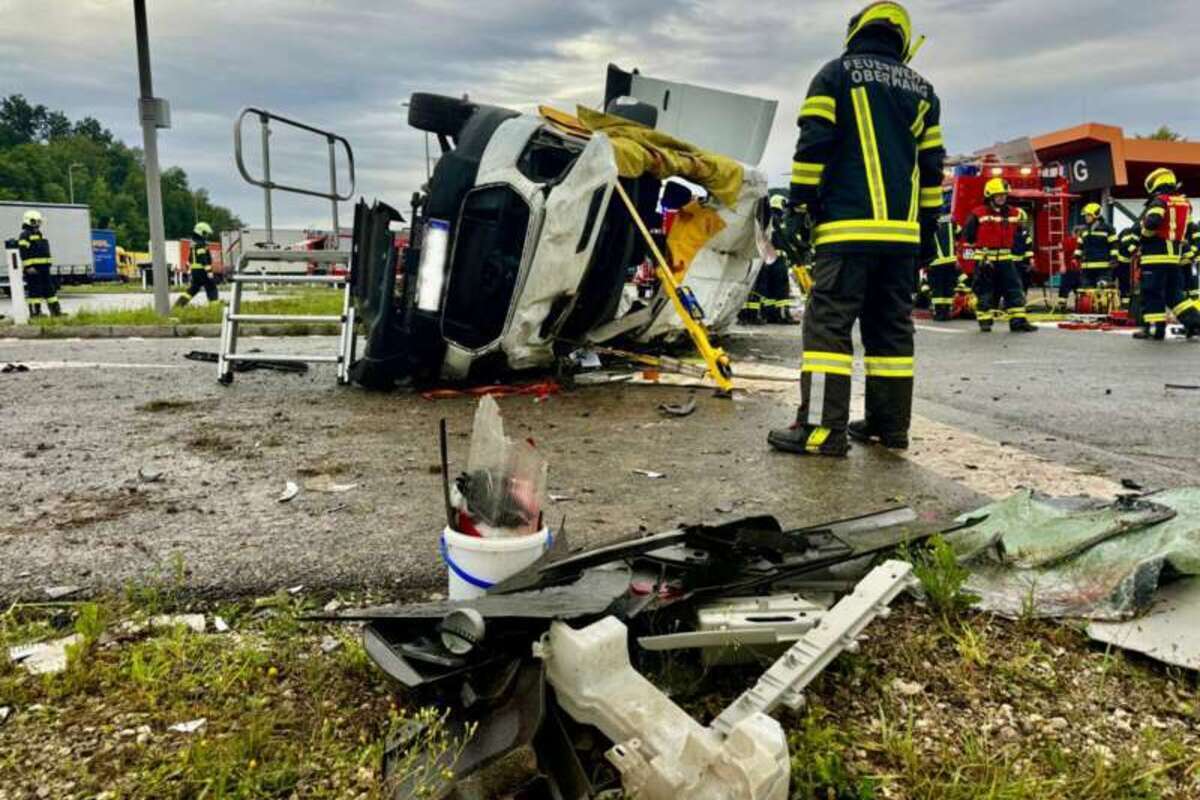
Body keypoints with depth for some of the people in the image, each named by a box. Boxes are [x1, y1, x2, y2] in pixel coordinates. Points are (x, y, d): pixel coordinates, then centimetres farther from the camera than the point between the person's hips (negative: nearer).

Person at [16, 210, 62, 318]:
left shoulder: (41, 235, 21)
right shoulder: (25, 235, -7)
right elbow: (23, 252, -16)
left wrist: (48, 264, 24)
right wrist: (28, 266, -22)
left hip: (44, 267, 9)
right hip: (32, 268, -9)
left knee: (50, 288, 10)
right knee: (34, 290, -6)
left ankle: (56, 311, 15)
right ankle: (35, 313, -3)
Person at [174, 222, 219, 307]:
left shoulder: (193, 243, 17)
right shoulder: (201, 244, -15)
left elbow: (190, 258, 23)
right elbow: (204, 259, -22)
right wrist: (209, 271, -24)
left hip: (194, 270, 9)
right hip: (201, 270, -9)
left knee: (194, 288, 17)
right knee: (211, 287, -3)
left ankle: (181, 302, 11)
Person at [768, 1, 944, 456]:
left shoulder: (836, 73, 5)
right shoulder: (921, 89, 19)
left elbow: (813, 144, -6)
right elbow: (931, 165, 17)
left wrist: (798, 204, -2)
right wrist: (928, 224, 21)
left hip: (848, 226, -5)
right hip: (902, 231, 6)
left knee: (829, 322, -9)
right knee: (891, 325, 9)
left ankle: (823, 427, -16)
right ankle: (889, 424, 13)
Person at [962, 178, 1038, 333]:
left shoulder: (1013, 214, 9)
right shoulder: (979, 214, -7)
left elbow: (1017, 232, 22)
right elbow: (967, 235, -3)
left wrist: (1010, 244, 9)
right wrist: (981, 245, 1)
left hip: (1005, 258, 4)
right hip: (984, 259, -4)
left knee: (1014, 289, -1)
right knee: (985, 291, 2)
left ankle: (1018, 321, 0)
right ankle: (985, 320, 12)